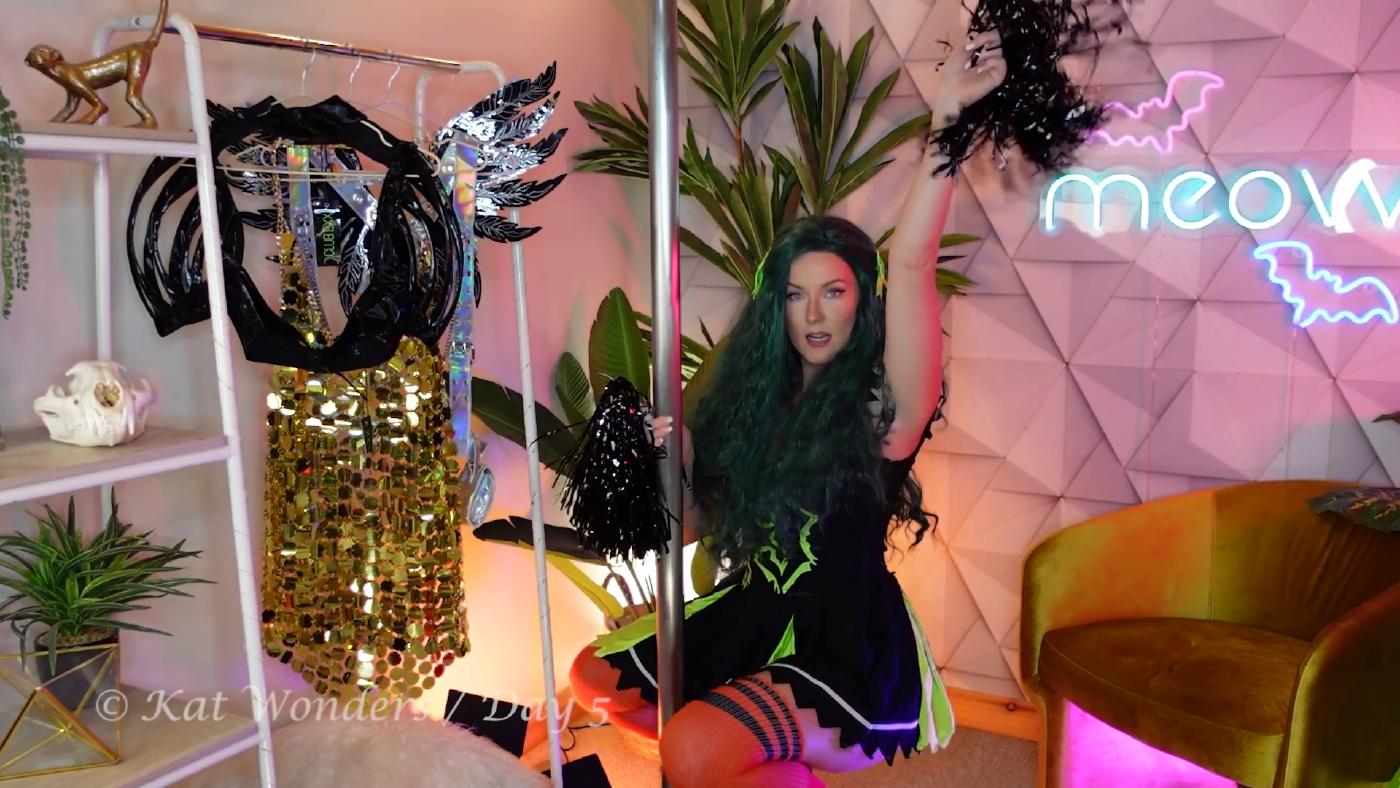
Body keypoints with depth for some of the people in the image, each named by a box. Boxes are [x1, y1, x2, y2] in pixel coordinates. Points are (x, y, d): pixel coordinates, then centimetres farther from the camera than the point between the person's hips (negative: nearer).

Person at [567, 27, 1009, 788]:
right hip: (752, 616, 7)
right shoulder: (755, 395, 3)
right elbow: (697, 525, 8)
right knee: (595, 679, 11)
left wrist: (946, 115, -31)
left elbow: (911, 265, -29)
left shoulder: (883, 405, -14)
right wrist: (679, 463, -12)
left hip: (846, 647, -7)